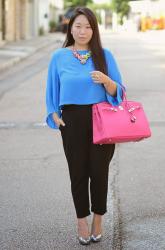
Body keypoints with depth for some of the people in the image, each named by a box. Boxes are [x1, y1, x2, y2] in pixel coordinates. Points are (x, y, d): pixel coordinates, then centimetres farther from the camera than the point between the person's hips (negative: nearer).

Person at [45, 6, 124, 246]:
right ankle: (82, 221, 18)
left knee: (99, 171, 2)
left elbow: (117, 91, 0)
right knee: (78, 172, 4)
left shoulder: (104, 55, 2)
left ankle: (98, 220, 20)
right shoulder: (59, 57, 4)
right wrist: (55, 116, -3)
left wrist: (106, 80, -20)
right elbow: (52, 92, 10)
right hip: (73, 121, 0)